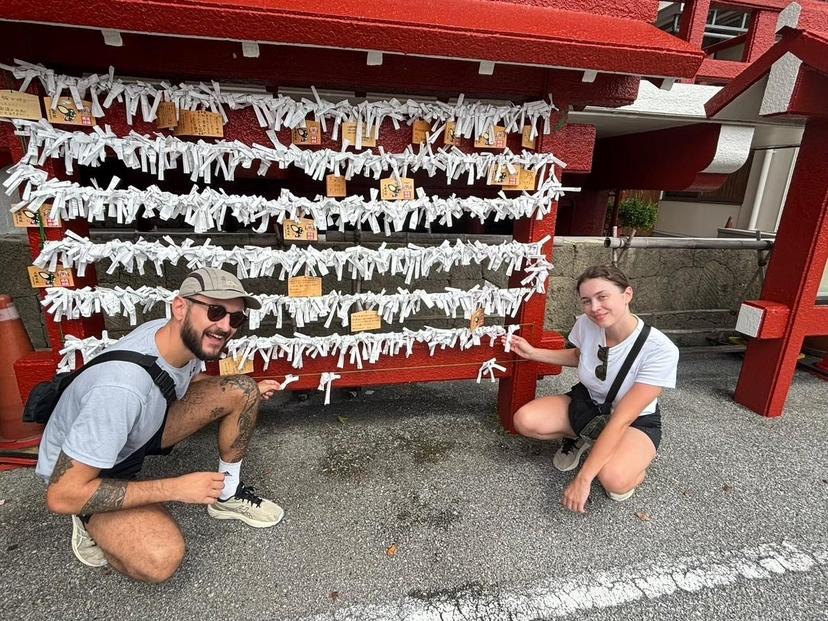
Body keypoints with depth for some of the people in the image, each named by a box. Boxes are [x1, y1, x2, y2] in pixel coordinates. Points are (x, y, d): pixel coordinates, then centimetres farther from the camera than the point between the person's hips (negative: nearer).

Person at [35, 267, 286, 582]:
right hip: (83, 471, -6)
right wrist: (177, 488, -28)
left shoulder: (187, 337, -16)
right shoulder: (123, 385, -39)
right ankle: (92, 521, 2)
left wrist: (249, 392, -6)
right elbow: (62, 496, -32)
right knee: (162, 558, -30)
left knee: (243, 389, -11)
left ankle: (227, 495, 5)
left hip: (144, 428, 7)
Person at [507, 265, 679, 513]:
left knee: (612, 479, -34)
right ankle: (577, 438, 11)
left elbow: (621, 419, -31)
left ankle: (635, 466, 3)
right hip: (586, 402, 5)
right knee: (524, 421, -20)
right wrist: (532, 353, -3)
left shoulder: (660, 350, -31)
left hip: (635, 420, -4)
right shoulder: (585, 324, -17)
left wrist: (583, 478, -30)